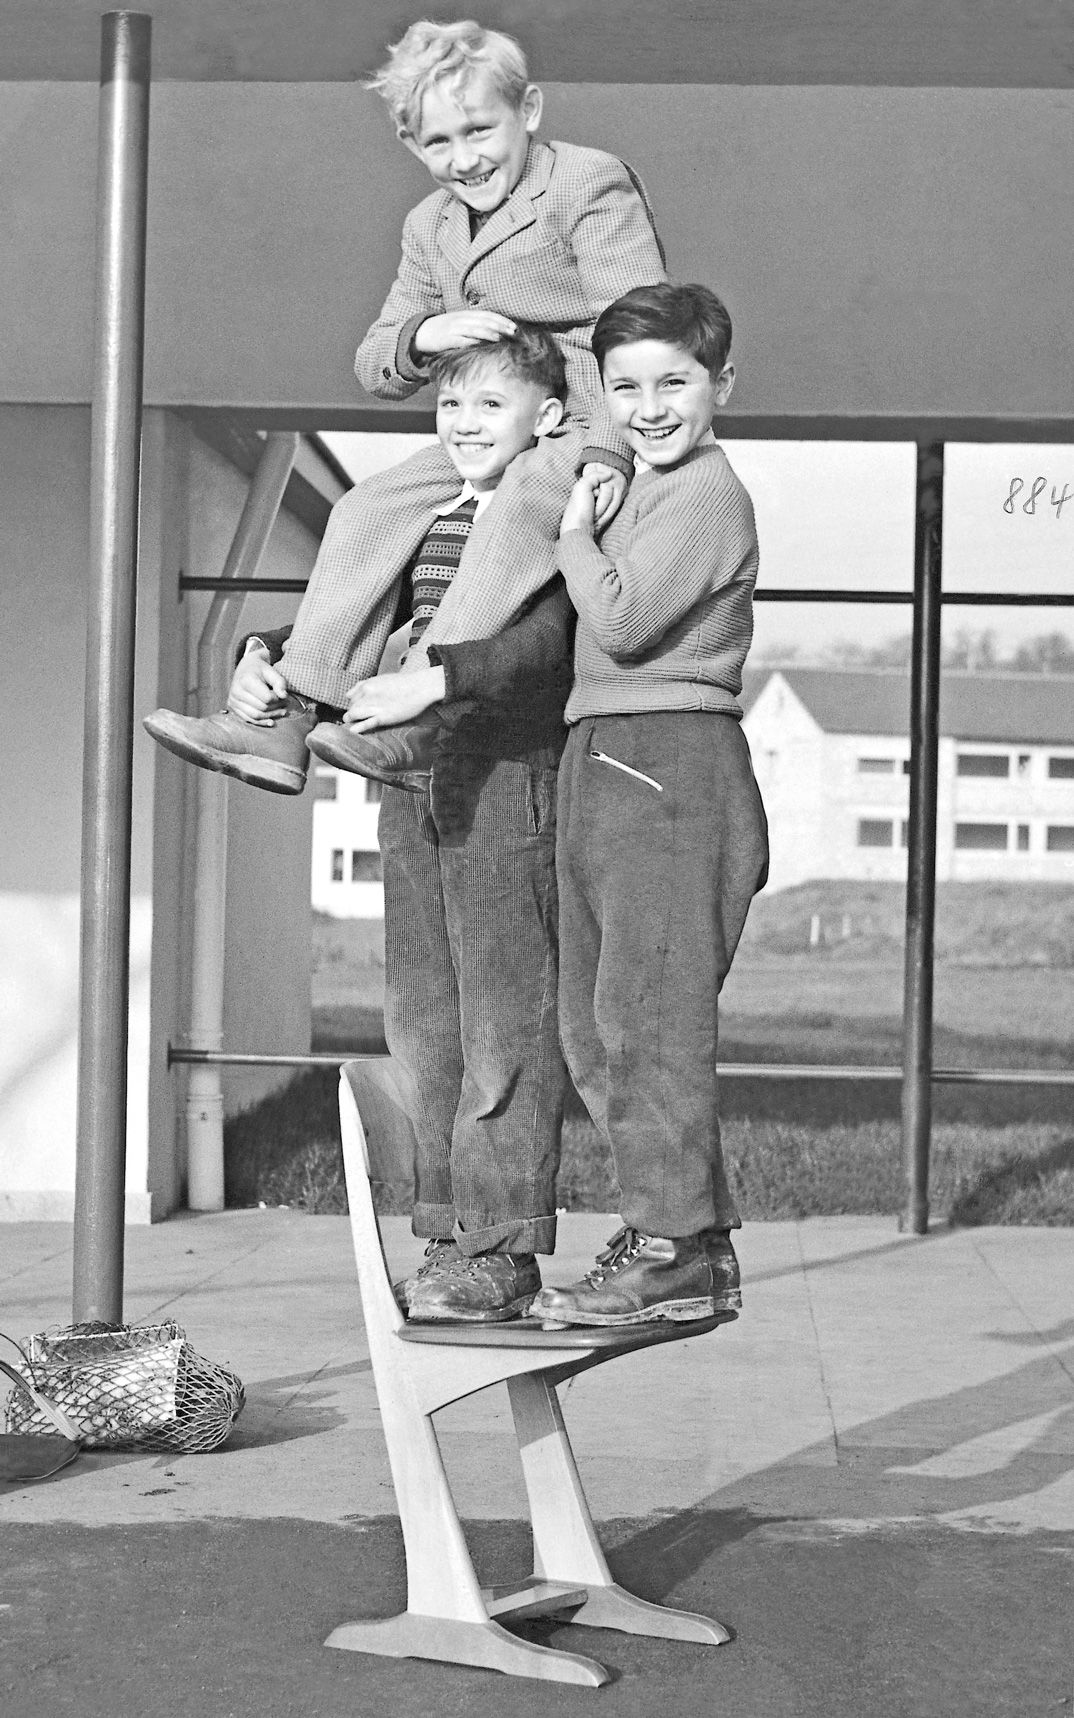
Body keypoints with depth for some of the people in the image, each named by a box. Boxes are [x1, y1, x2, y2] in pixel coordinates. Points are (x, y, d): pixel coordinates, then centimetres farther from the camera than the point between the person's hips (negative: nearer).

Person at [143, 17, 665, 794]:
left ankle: (419, 711, -41)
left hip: (609, 429, -7)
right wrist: (423, 337, -11)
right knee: (371, 507, -7)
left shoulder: (591, 183, -8)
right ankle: (287, 722, -12)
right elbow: (374, 364, 15)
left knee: (528, 496, -36)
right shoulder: (430, 227, 15)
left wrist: (608, 449, -29)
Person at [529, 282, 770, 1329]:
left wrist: (573, 533, -4)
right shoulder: (631, 486, 21)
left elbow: (622, 619, -17)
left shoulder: (709, 496, -8)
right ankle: (692, 1240, 18)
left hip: (671, 762, -10)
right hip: (600, 763, 10)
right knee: (592, 1023, 11)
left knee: (646, 1010, -9)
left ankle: (675, 1251, -2)